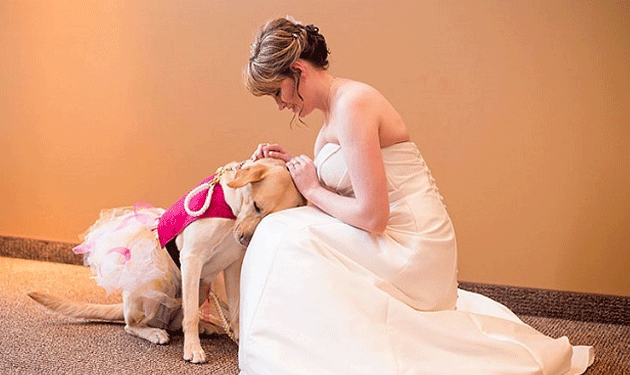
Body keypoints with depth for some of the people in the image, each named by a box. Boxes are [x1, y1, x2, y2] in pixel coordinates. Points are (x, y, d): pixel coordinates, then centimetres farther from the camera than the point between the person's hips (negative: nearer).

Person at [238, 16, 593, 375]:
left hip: (409, 247, -10)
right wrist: (294, 163, 5)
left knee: (284, 237, -14)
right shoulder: (334, 109, 11)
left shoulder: (353, 103, -19)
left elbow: (372, 216, -24)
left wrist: (312, 189, -10)